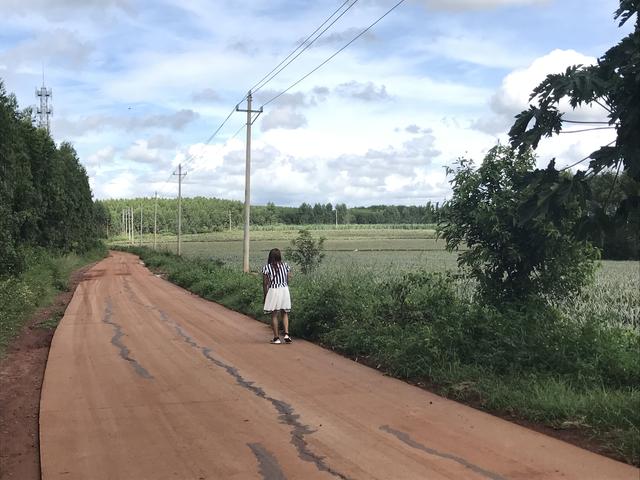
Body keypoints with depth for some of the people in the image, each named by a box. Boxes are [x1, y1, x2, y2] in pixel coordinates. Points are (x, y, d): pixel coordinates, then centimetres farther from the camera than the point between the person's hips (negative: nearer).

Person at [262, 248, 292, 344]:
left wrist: (265, 296, 3)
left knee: (274, 315, 7)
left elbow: (265, 283, -5)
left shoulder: (266, 267, -7)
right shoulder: (285, 265, 1)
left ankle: (276, 338, 9)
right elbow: (288, 279, 4)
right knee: (285, 313, 15)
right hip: (285, 290, 3)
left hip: (273, 291, -3)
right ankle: (286, 334, -1)